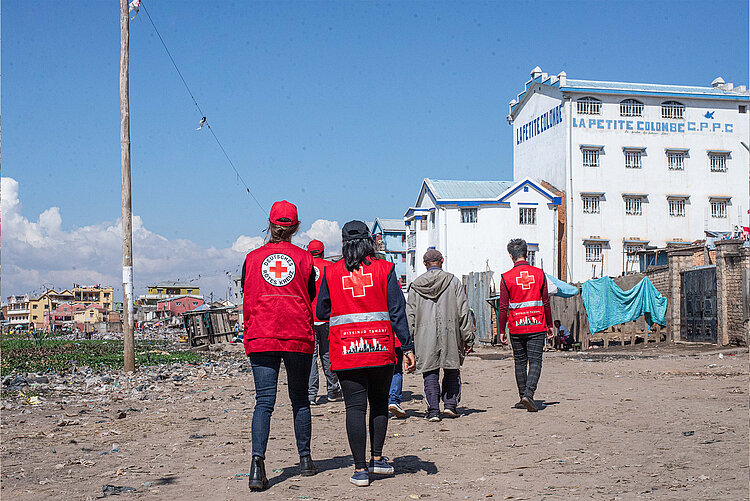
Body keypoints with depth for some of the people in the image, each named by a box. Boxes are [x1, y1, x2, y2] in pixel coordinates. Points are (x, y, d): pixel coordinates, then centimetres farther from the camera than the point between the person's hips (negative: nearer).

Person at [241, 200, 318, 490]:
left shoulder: (253, 258, 4)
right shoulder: (304, 259, 3)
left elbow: (247, 300, 9)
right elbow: (313, 302, 7)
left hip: (260, 337, 0)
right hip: (299, 338, 0)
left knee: (264, 401, -1)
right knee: (300, 398, 13)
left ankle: (258, 462, -16)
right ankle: (305, 460, 20)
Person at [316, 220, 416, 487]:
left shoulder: (331, 272, 3)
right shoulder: (384, 268, 2)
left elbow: (321, 312, 8)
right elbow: (397, 310, -2)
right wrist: (407, 347, -1)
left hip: (346, 349, 0)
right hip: (381, 347, 1)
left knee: (355, 407, 1)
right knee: (379, 402, 18)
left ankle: (360, 469, 1)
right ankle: (377, 458, 21)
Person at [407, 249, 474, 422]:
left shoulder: (416, 285, 5)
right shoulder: (453, 281, 2)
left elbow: (410, 315, 5)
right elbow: (464, 312, 0)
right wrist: (468, 337, 4)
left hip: (425, 336, 1)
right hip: (450, 334, -1)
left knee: (430, 373, 5)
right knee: (452, 370, 14)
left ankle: (433, 411, 0)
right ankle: (450, 404, 8)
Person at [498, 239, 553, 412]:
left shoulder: (507, 277, -4)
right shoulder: (539, 274, 1)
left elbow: (503, 307, -4)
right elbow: (546, 303, 4)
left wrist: (502, 330, 3)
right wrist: (549, 325, 13)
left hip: (516, 328, 0)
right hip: (537, 326, 0)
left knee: (520, 362, 12)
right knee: (535, 361, 1)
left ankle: (523, 398, 18)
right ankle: (528, 394, -17)